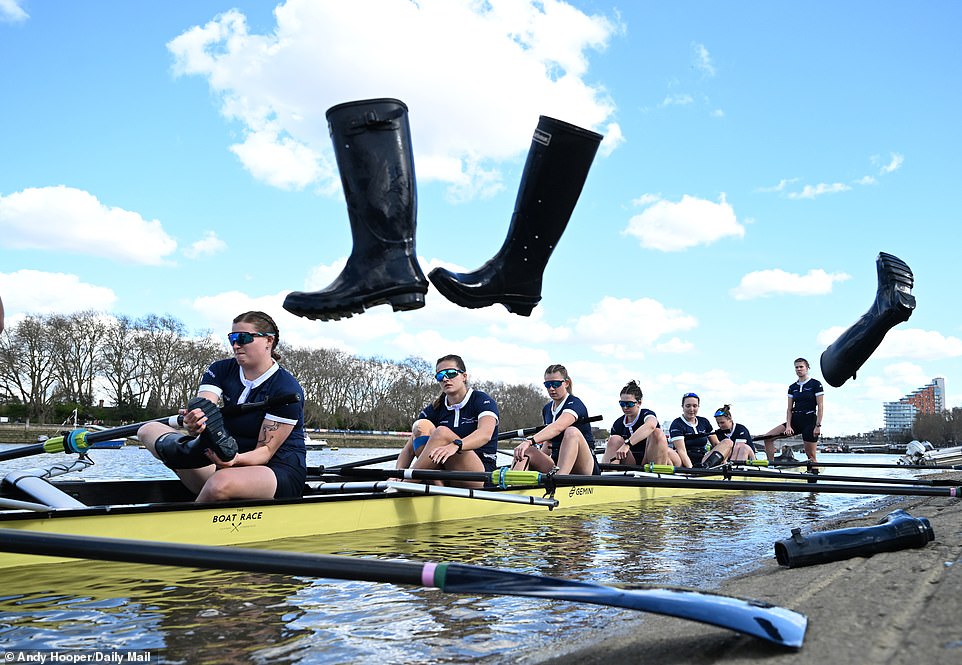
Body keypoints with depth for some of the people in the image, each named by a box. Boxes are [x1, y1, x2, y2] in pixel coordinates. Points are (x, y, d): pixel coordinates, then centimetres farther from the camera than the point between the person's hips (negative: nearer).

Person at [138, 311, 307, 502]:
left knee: (220, 483, -42)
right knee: (149, 429, -2)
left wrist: (236, 460, -37)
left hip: (281, 471, -6)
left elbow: (266, 451, -16)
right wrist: (194, 426, -39)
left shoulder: (287, 389, -14)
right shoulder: (221, 370, 4)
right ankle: (178, 446, -36)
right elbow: (199, 410, -15)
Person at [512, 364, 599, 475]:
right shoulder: (547, 409, 15)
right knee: (526, 451, -18)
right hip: (555, 464, 7)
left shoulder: (575, 404, -9)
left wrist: (530, 441, -44)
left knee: (572, 432, -35)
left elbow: (557, 427, -30)